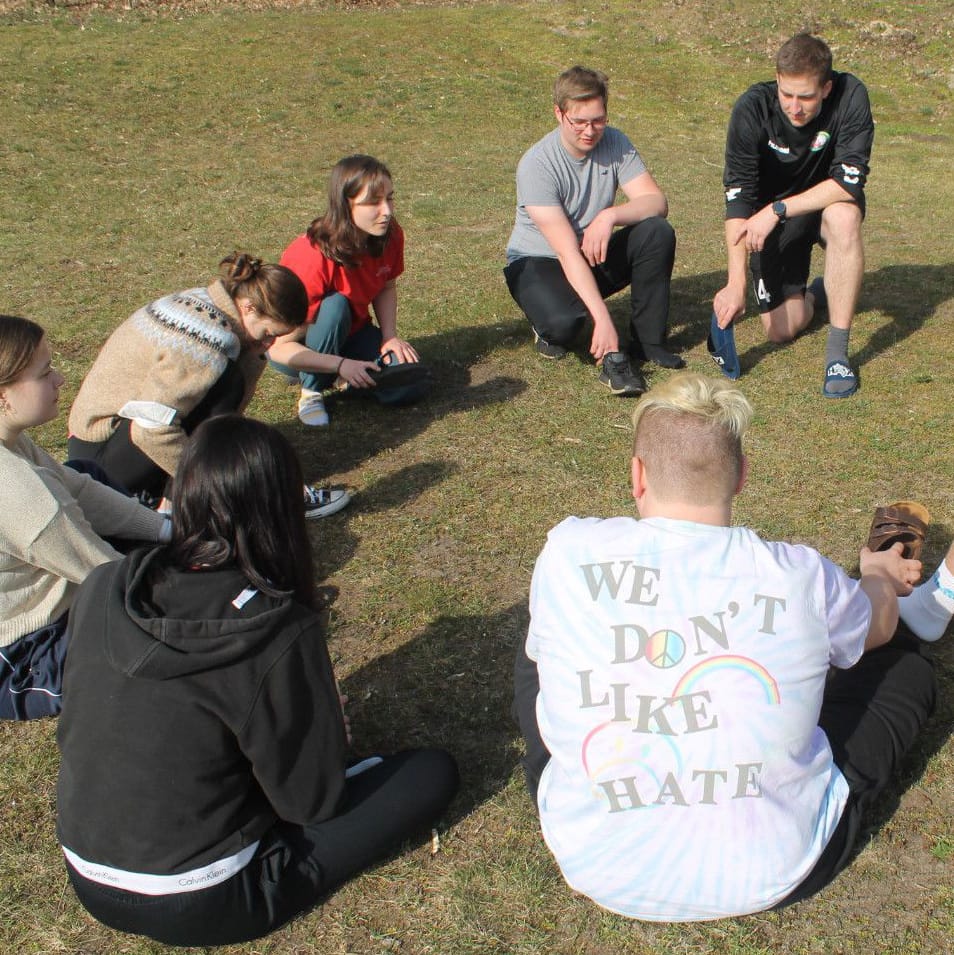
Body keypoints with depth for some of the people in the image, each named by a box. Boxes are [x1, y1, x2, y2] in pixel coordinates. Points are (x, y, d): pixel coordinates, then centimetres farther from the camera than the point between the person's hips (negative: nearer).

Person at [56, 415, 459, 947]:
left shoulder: (102, 590, -10)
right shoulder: (280, 632, -27)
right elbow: (311, 799, -15)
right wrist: (329, 727, 7)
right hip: (196, 908, -5)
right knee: (434, 774, 0)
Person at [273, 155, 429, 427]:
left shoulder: (390, 236, -16)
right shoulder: (314, 257, -34)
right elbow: (280, 347, -32)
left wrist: (390, 336, -12)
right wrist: (341, 365, -38)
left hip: (352, 332, 5)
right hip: (299, 349, -4)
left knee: (411, 387, -19)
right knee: (334, 305, -38)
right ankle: (312, 390, -15)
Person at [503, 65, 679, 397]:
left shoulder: (614, 143, -9)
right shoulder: (537, 164, -24)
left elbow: (657, 202, -15)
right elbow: (567, 251, -31)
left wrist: (611, 215, -35)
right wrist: (602, 319, -39)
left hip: (594, 257, 5)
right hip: (537, 262, -5)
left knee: (658, 233, -21)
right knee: (563, 321, -37)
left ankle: (648, 341, -10)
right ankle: (548, 328, 2)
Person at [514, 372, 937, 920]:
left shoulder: (569, 552, -16)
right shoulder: (802, 577, -15)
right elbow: (880, 623, 10)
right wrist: (880, 574, 35)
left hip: (598, 869, 1)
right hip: (773, 877, 0)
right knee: (906, 663, 17)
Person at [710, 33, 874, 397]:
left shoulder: (850, 96, -25)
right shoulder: (753, 108, -25)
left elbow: (849, 182, -28)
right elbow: (738, 198, -28)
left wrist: (777, 210, -35)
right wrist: (736, 283, -35)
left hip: (827, 201, -1)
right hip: (770, 215, 1)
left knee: (844, 217, -38)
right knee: (782, 329, -7)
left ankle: (837, 353, -28)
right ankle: (817, 293, 32)